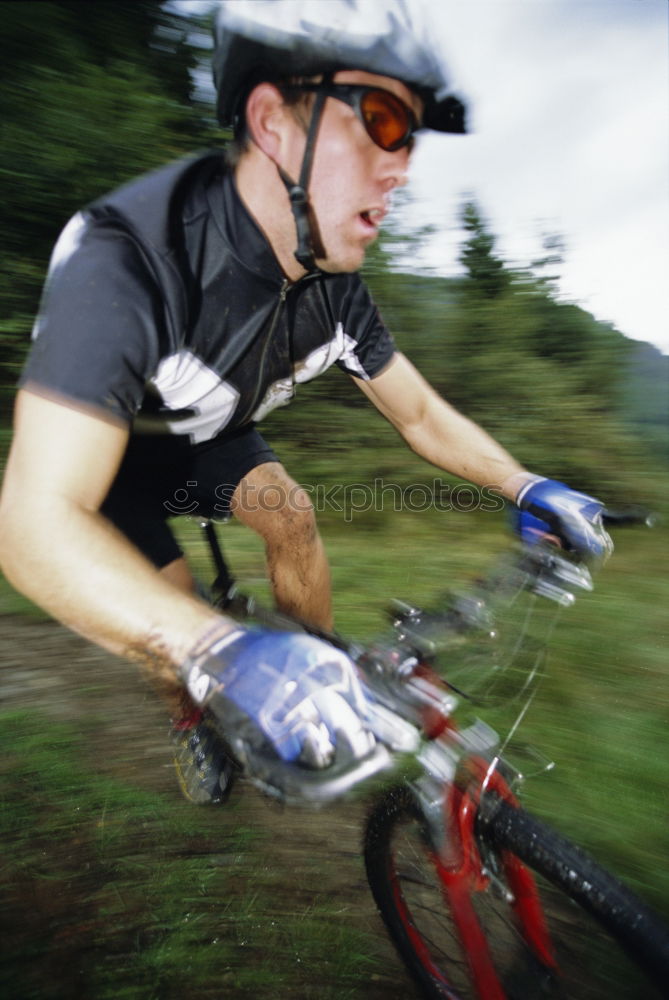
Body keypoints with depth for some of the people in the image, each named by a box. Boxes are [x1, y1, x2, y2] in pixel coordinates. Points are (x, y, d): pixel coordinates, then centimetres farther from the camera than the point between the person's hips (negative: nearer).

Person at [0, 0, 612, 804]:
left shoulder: (335, 287, -19)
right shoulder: (127, 261, -39)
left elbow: (421, 416, -9)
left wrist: (525, 486, -24)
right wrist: (223, 652, -60)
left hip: (210, 437, 4)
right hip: (107, 448, -3)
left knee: (293, 519, -17)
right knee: (173, 619, -16)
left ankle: (320, 695, 8)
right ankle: (193, 719, 20)